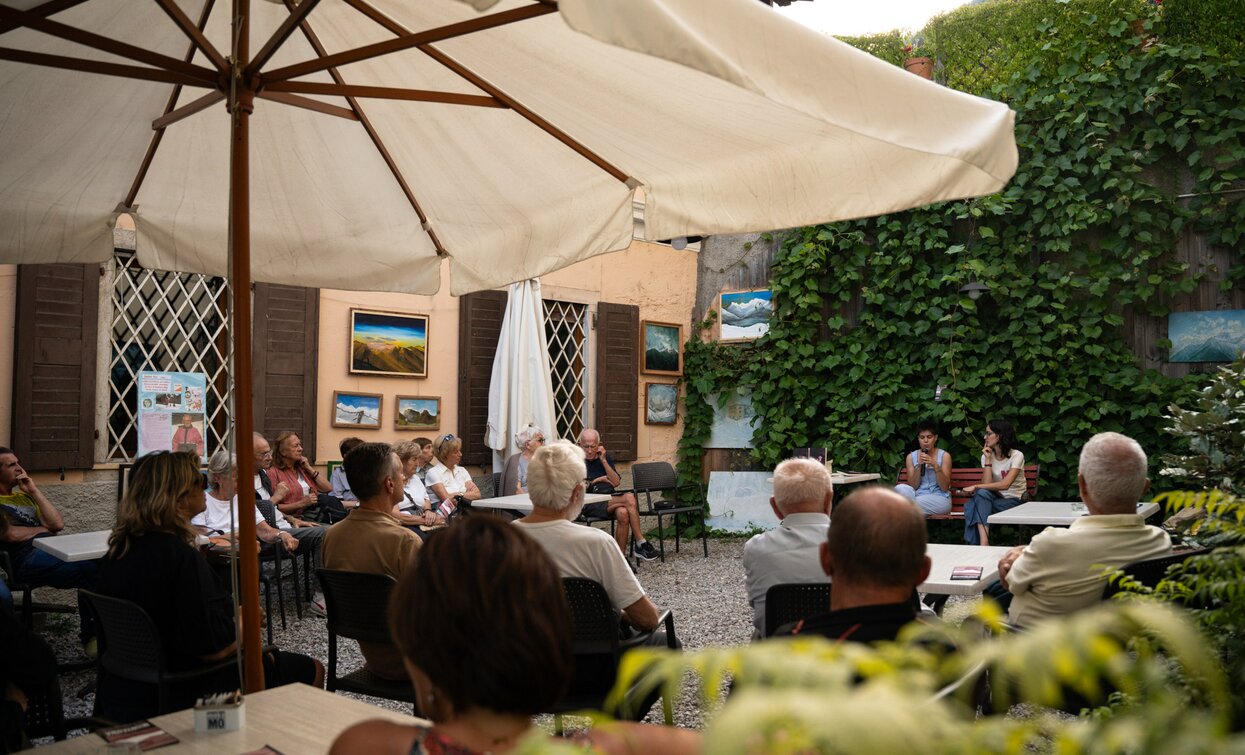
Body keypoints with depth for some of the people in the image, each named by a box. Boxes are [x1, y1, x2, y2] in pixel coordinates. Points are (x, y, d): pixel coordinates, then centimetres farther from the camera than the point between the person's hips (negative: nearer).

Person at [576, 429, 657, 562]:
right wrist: (599, 480, 1)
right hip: (589, 504, -5)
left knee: (622, 513, -33)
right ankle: (641, 544, -21)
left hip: (610, 500, 5)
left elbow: (616, 482, 6)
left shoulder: (605, 456, 15)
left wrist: (603, 460, -3)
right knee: (629, 498, -27)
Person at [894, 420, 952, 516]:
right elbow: (912, 487, 1)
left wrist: (935, 466, -16)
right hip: (917, 497, 3)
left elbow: (945, 488, -4)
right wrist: (919, 466, -11)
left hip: (939, 499, -3)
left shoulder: (944, 456, 3)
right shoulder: (911, 457, 8)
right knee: (900, 488, -31)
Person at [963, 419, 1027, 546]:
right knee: (982, 493, -30)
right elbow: (987, 484, -9)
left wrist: (976, 487, -26)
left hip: (1013, 501, -4)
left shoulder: (1016, 456, -10)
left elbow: (1005, 484, -24)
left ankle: (983, 543, -30)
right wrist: (988, 459, -12)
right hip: (995, 497, 4)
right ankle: (983, 542, -41)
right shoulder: (986, 456, 3)